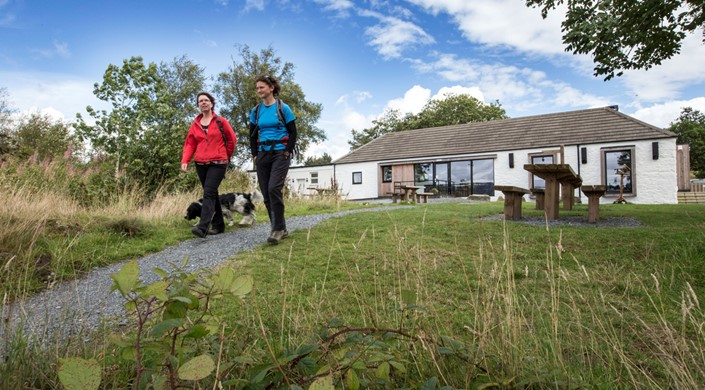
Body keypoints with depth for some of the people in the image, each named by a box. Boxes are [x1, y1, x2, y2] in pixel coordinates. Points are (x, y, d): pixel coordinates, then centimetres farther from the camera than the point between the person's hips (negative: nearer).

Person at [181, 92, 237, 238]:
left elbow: (232, 139, 6)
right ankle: (219, 225, 19)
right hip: (200, 164, 5)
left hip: (217, 163, -5)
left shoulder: (220, 121, 1)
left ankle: (202, 227, -25)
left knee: (209, 193, -16)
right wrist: (185, 161, -6)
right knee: (212, 194, 10)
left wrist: (225, 157, 11)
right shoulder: (195, 124, 12)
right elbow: (190, 144, 8)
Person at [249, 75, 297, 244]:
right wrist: (255, 155, 7)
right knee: (266, 193, 2)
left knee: (274, 188, -20)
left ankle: (278, 229, -10)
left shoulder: (283, 108, -1)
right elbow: (252, 135, 16)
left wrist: (288, 152, -9)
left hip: (280, 154, -5)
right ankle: (282, 229, 12)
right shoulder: (256, 111, 10)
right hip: (262, 155, 5)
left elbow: (293, 132, 0)